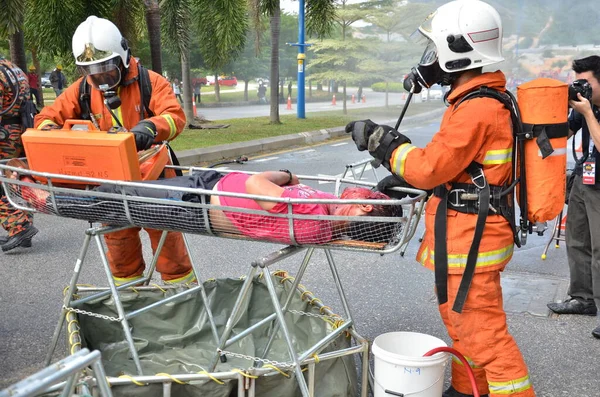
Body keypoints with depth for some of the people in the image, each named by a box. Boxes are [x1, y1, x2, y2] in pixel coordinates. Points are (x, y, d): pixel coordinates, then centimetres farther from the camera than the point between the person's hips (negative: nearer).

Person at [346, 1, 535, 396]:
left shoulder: (476, 109, -22)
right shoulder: (481, 100, 11)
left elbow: (429, 167, -19)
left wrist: (380, 140, -10)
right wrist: (400, 180, 9)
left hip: (470, 239, -11)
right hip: (465, 234, 11)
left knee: (482, 330, -1)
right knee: (460, 319, 22)